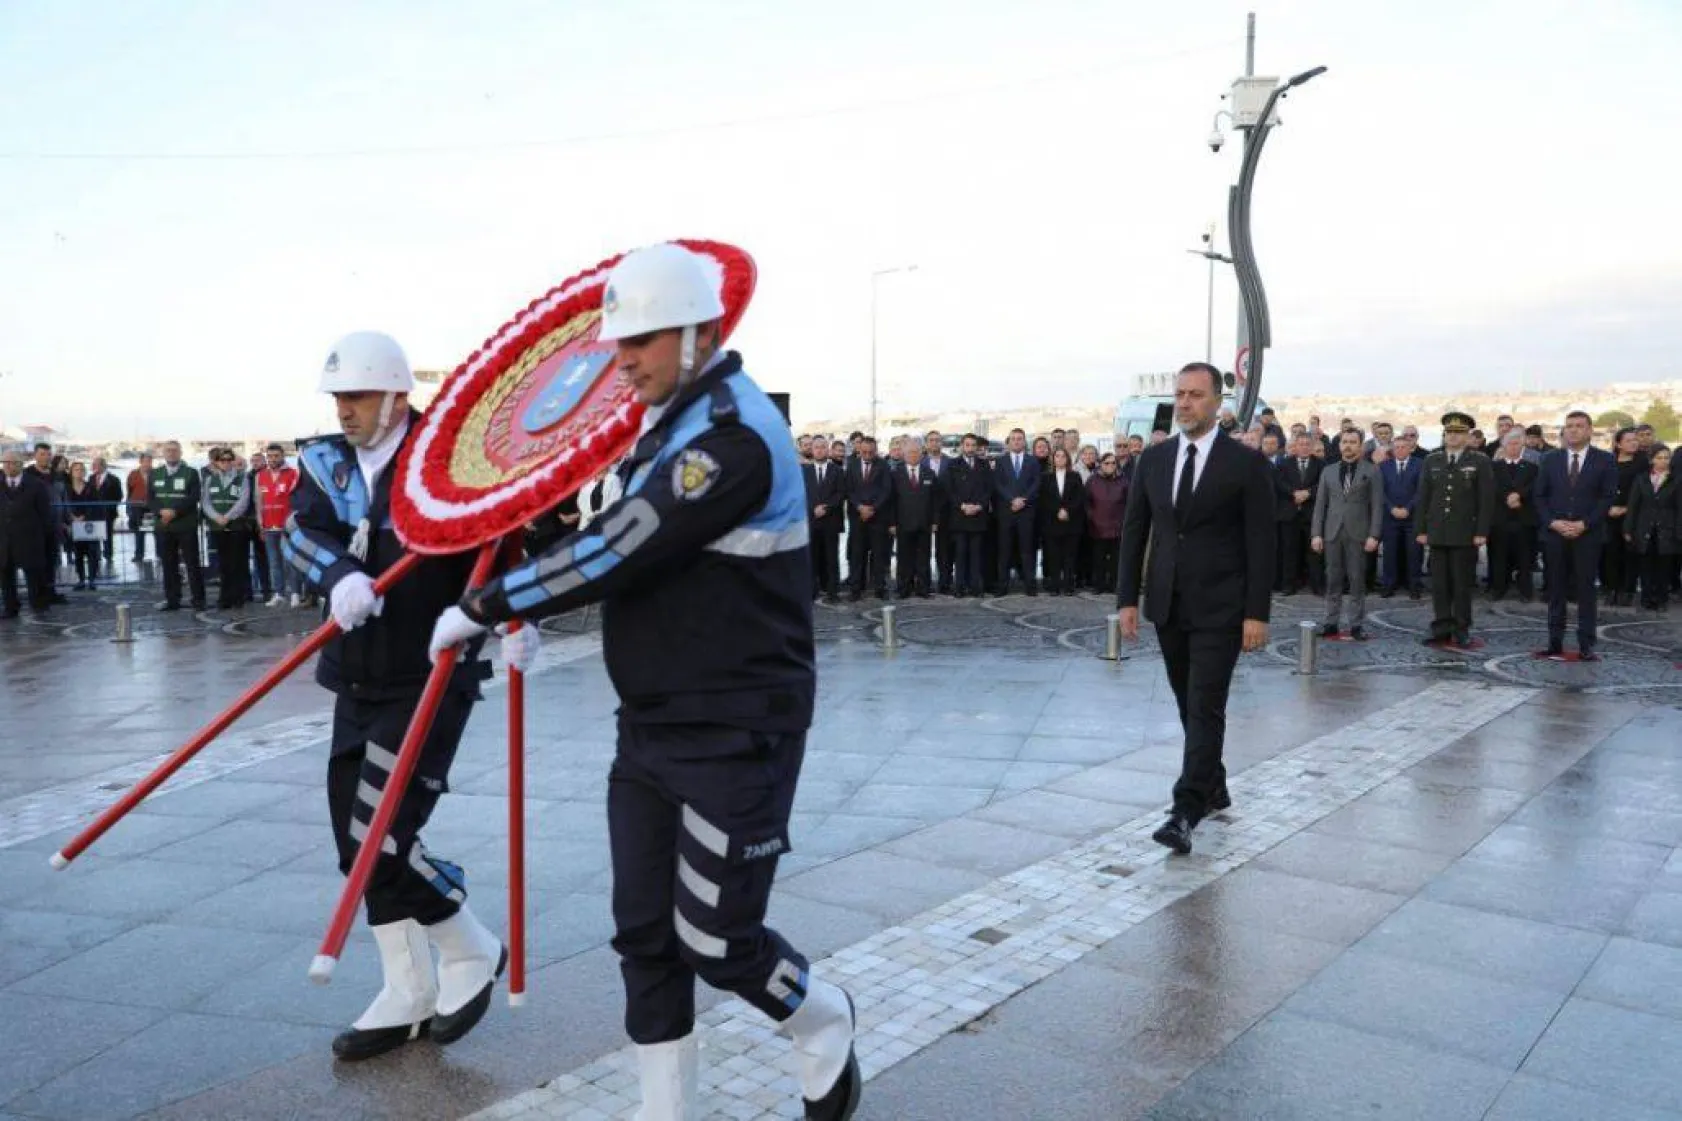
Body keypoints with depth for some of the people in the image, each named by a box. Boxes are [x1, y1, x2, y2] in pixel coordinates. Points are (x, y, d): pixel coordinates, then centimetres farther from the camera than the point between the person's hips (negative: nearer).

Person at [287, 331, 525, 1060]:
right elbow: (300, 533, -12)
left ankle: (473, 953, 16)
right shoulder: (323, 463, 5)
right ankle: (409, 998, 26)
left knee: (381, 840, -10)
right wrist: (340, 575, -34)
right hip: (357, 682, 7)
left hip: (430, 680, -7)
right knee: (358, 842, 11)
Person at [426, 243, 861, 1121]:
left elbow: (620, 552, -26)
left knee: (715, 939, 1)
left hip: (737, 734, -9)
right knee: (643, 935, 10)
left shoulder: (734, 436, -20)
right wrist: (532, 617, 7)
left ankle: (825, 1026, 31)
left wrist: (484, 608, -17)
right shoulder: (672, 424, 11)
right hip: (652, 726, 9)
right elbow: (624, 553, 20)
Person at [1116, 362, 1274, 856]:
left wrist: (1257, 613, -12)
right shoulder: (1153, 459, 6)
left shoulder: (1246, 463, -6)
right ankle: (1213, 788, 31)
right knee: (1189, 706, 14)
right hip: (1167, 606, 5)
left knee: (1205, 709, -8)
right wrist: (1127, 598, 2)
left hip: (1219, 608, -5)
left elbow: (1260, 541, -8)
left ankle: (1186, 812, -7)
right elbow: (1134, 531, 8)